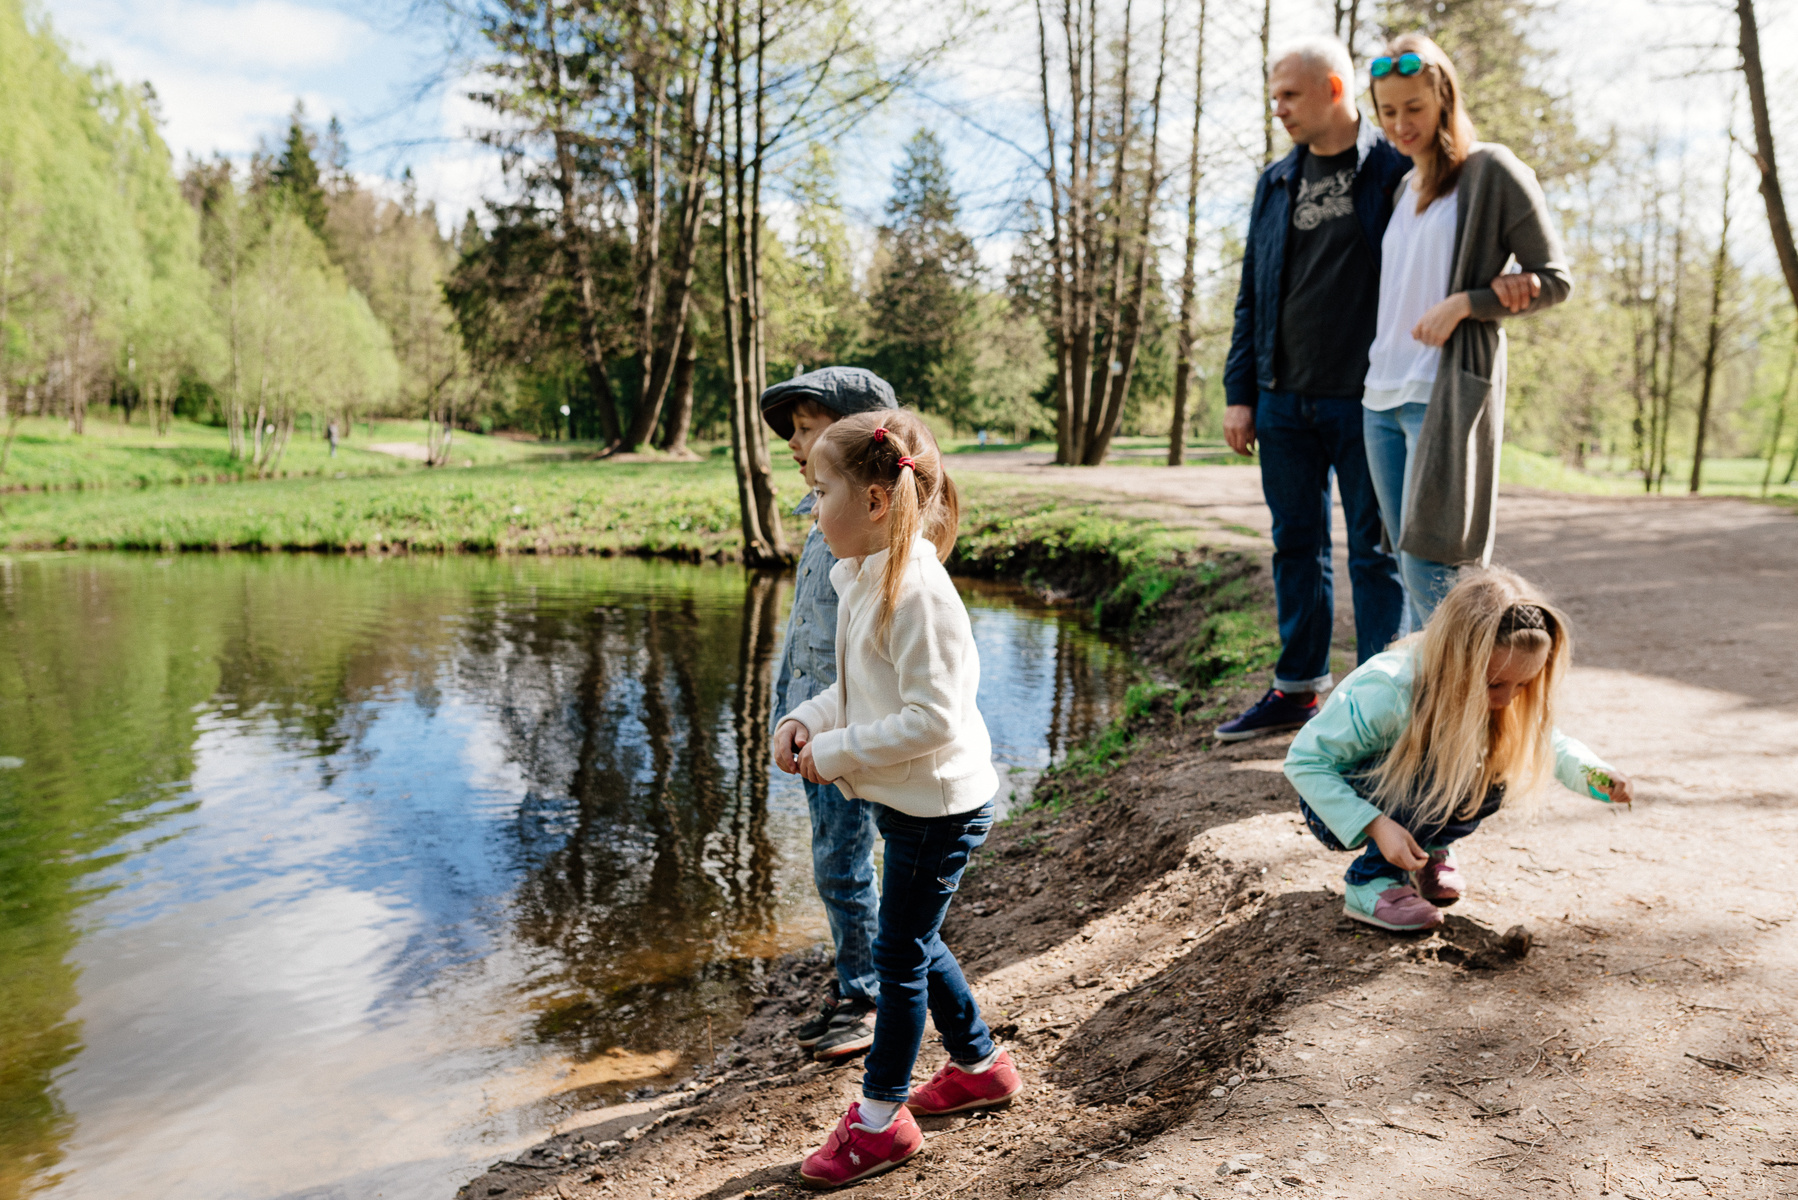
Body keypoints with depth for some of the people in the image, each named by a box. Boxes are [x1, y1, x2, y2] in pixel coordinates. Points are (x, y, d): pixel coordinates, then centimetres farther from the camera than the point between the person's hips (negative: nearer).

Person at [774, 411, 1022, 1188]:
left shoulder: (915, 592, -26)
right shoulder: (863, 578, 5)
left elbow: (932, 718, -29)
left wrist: (838, 753, -22)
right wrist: (807, 722, -2)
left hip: (939, 805, -10)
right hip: (909, 802, 10)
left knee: (899, 954, 4)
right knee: (915, 945, 22)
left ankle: (880, 1119, 22)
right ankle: (981, 1066, 42)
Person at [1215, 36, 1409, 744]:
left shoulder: (1396, 173, -2)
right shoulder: (1275, 184, 13)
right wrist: (1238, 392, 7)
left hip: (1366, 400, -5)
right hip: (1283, 401, 5)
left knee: (1374, 552, 3)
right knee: (1297, 546, 10)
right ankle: (1298, 689, 21)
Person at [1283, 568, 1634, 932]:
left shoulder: (1495, 695, -15)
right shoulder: (1387, 692, -34)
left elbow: (1546, 741, 1)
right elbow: (1305, 760, -30)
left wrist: (1592, 773, -21)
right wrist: (1376, 826, -37)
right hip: (1334, 803, -6)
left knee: (1497, 772, -18)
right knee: (1433, 763, -32)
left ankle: (1427, 850, 8)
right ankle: (1370, 882, -16)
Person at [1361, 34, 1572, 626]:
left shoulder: (1491, 171, -1)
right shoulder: (1403, 187, 19)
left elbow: (1555, 279, -3)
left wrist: (1465, 303, -14)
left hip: (1447, 393, -7)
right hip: (1382, 397, 7)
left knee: (1428, 570, -13)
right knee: (1411, 573, 7)